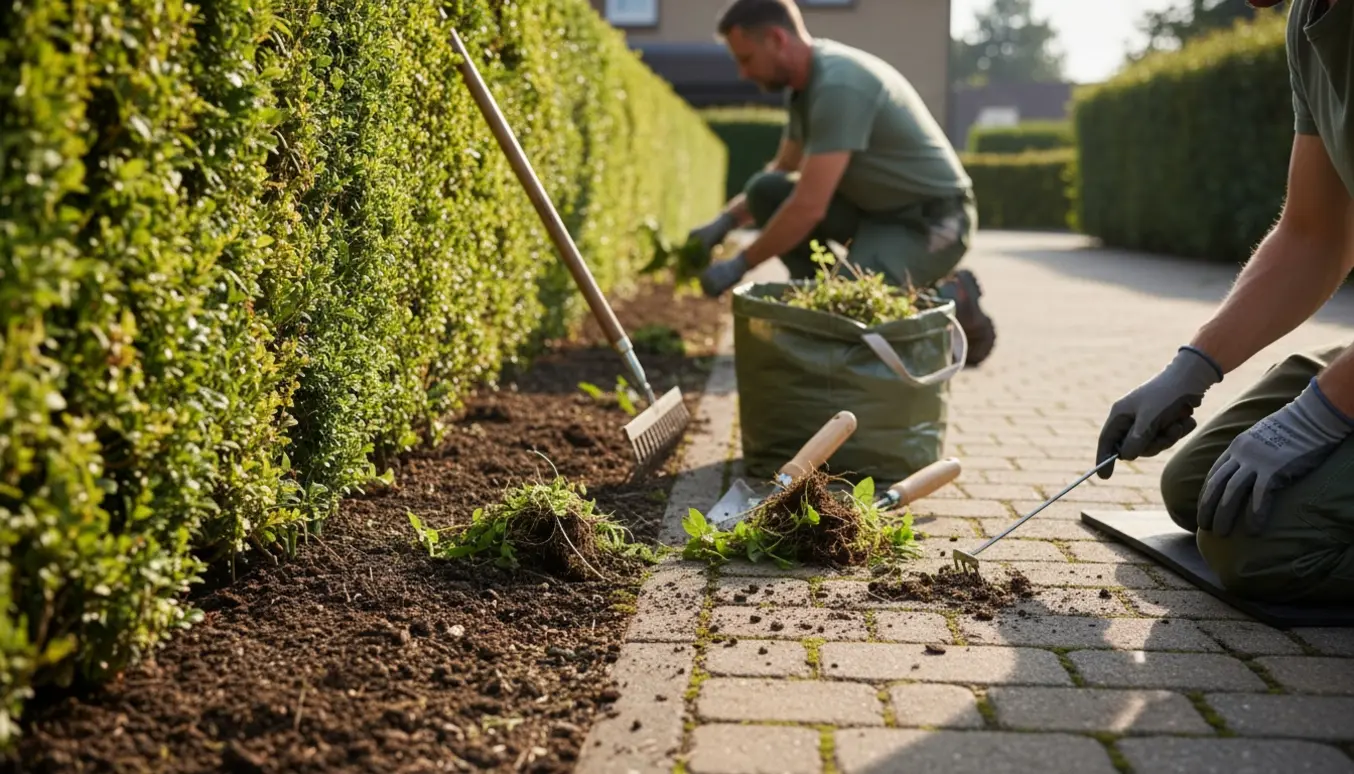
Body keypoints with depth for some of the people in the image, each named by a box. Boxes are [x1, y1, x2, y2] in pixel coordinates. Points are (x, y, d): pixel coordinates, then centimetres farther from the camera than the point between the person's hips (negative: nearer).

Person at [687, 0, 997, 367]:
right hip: (877, 209, 9)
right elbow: (781, 173, 18)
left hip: (931, 219, -9)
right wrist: (724, 221, 3)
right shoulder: (806, 84, 4)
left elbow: (808, 207, -30)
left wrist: (739, 265, -20)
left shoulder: (839, 85, -26)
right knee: (765, 192, -7)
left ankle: (950, 301, -1)